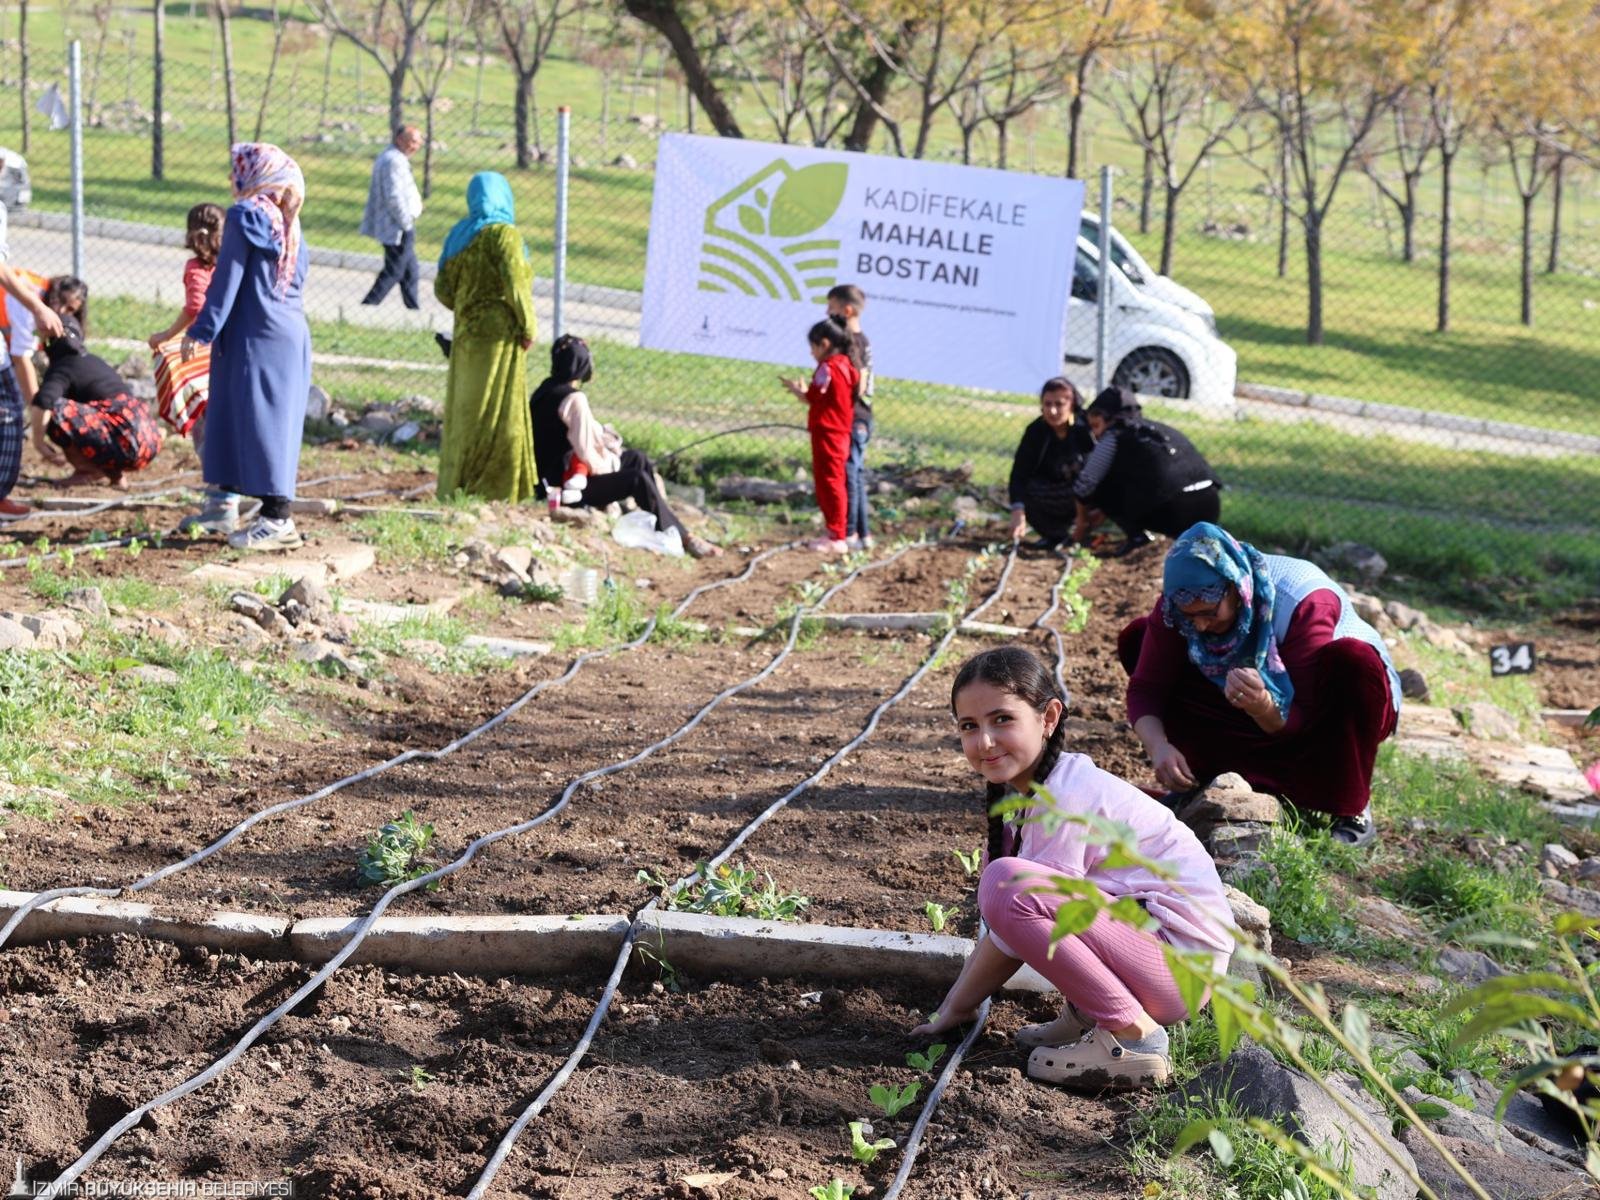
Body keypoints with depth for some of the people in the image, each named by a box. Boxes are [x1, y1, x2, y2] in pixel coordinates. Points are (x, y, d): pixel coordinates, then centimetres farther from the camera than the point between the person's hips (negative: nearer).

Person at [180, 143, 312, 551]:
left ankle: (277, 518, -4)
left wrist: (201, 331, -10)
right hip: (290, 333, 9)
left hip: (258, 337, -9)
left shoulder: (245, 216, -12)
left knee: (261, 422, -5)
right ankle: (223, 504, 25)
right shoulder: (288, 222, 11)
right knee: (230, 417, 17)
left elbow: (227, 280, -14)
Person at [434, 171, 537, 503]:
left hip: (466, 335, 7)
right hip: (499, 335, -7)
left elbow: (443, 289, 9)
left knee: (463, 410, 12)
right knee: (495, 412, -2)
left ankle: (452, 485, 15)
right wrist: (528, 327, -10)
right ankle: (491, 490, -1)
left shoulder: (459, 235, 9)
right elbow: (515, 284, -19)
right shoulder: (503, 234, -11)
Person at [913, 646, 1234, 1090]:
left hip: (1182, 961, -10)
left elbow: (1009, 907, -17)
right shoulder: (1031, 786, 8)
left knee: (1007, 886, -26)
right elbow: (1001, 927, 12)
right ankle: (1087, 1015, 10)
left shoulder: (1063, 799, -20)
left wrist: (957, 1007, -5)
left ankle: (1132, 1035, -17)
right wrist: (955, 999, 7)